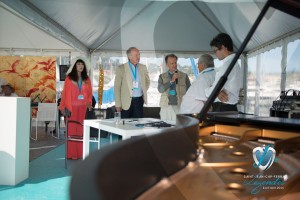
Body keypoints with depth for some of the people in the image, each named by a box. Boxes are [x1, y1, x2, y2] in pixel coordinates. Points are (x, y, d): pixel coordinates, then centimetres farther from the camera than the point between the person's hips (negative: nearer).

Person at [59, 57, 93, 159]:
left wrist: (89, 102, -5)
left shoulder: (87, 79, 10)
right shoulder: (69, 78, 0)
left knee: (81, 129, 4)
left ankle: (80, 152, 10)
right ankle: (71, 153, 4)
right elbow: (65, 93, -1)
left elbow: (89, 93, 13)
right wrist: (63, 107, -4)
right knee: (72, 129, -1)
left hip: (83, 107, 3)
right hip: (72, 107, -3)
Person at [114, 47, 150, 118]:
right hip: (126, 101, -3)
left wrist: (144, 91, 11)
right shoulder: (121, 68, -5)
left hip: (139, 100, 3)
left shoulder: (143, 67, 6)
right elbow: (117, 87, -5)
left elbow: (147, 81, 23)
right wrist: (118, 104, -8)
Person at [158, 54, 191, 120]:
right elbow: (160, 89, -4)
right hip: (166, 107, 1)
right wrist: (171, 81, -13)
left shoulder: (184, 76, 8)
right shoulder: (162, 76, 11)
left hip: (179, 106, -1)